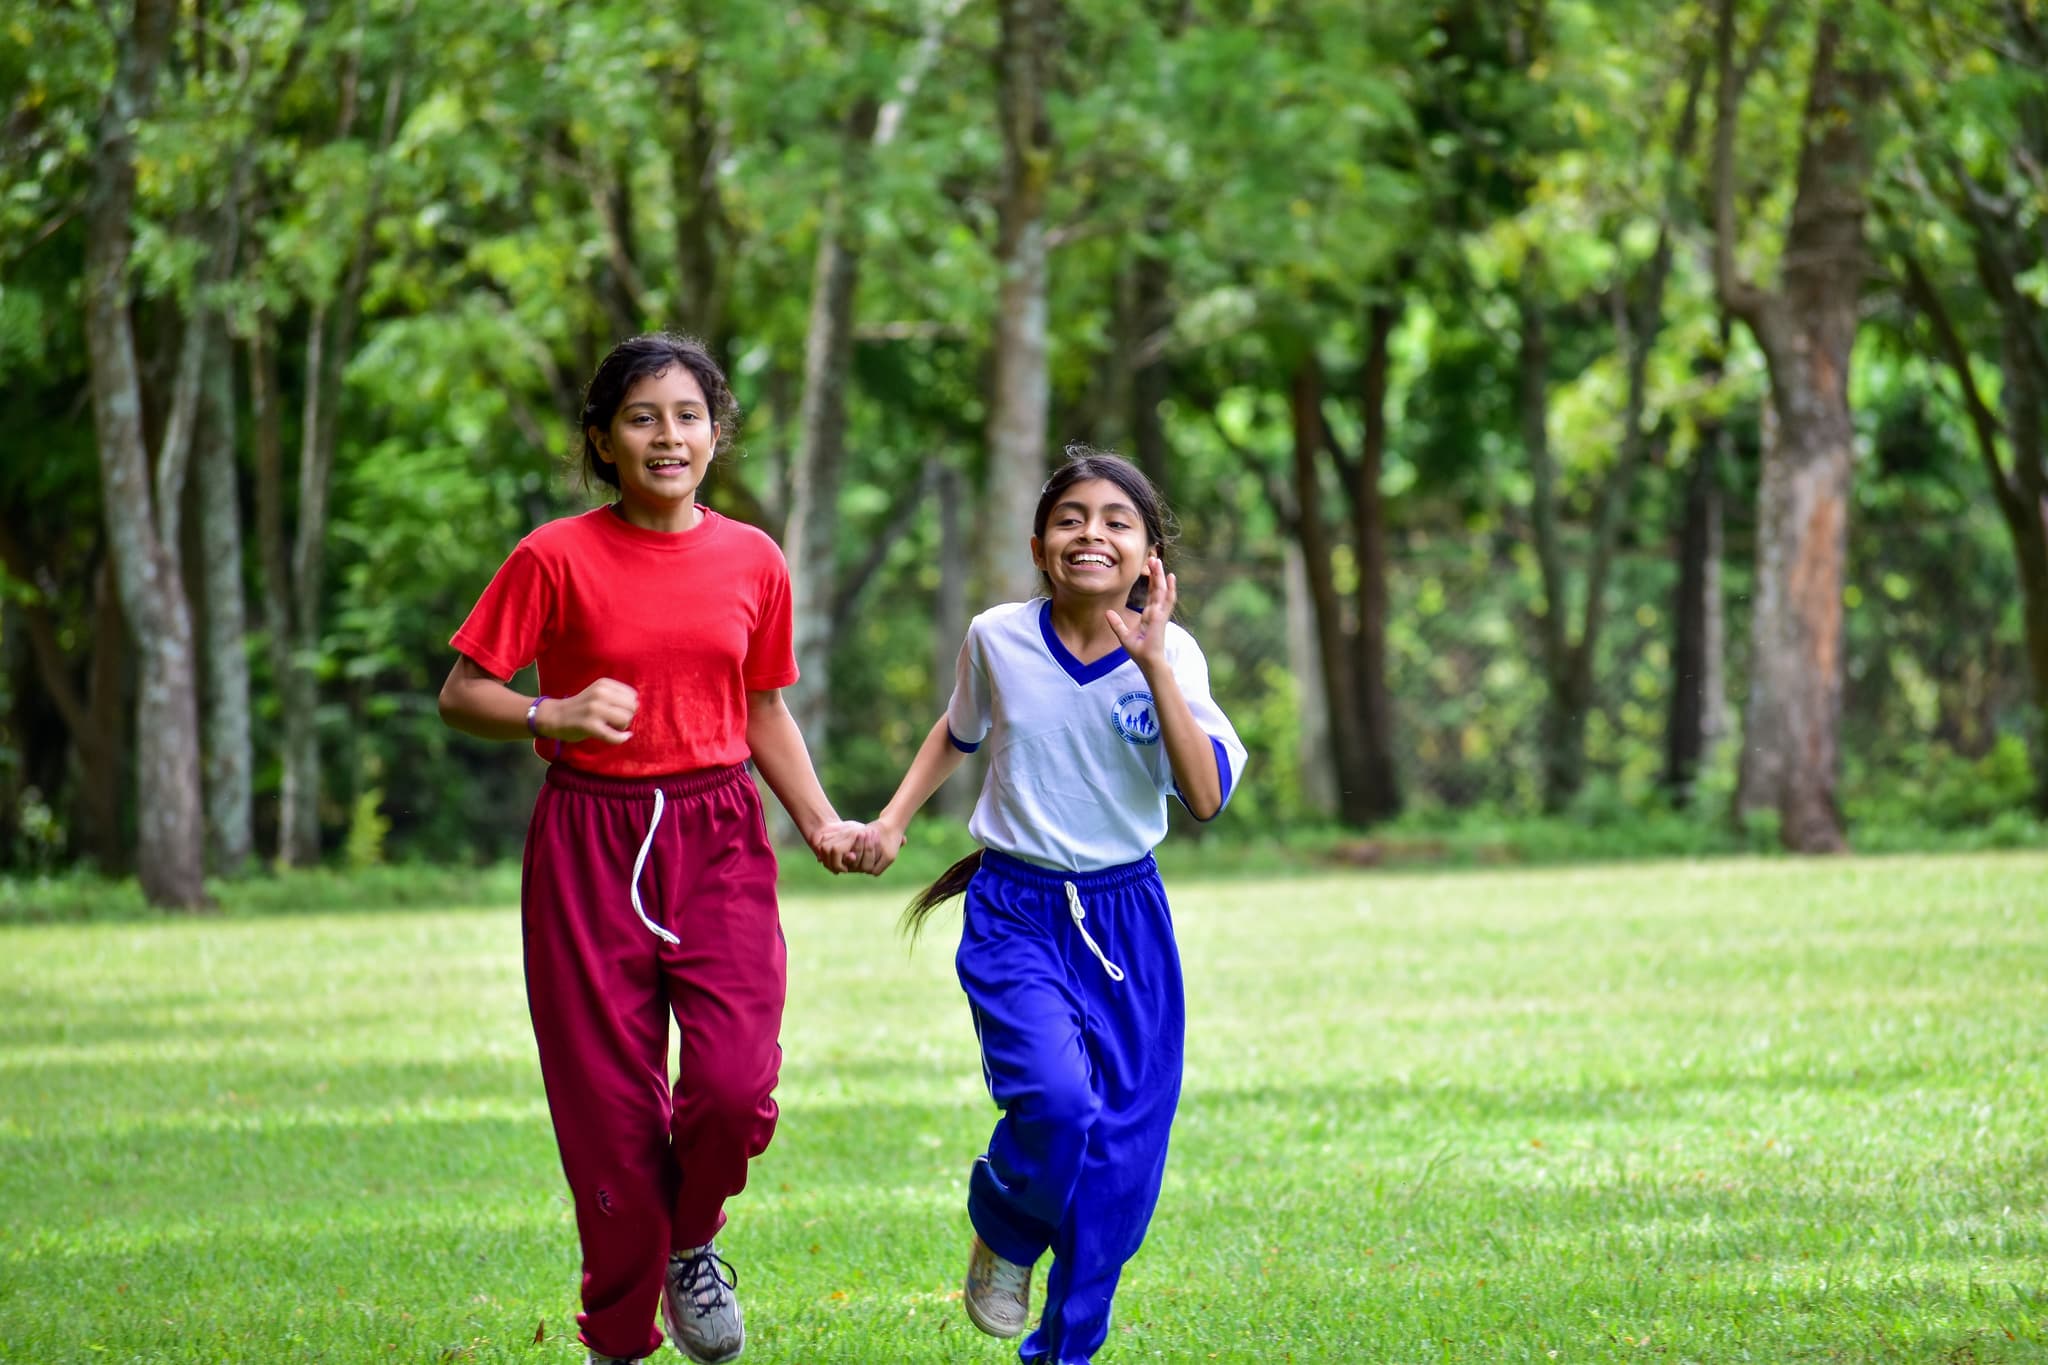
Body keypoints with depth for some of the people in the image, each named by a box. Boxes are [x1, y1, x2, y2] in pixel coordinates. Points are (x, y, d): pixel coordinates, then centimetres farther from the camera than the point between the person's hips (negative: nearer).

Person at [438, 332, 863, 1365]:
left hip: (719, 843, 2)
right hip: (589, 848, -2)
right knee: (609, 1107, -2)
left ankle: (691, 1244, 17)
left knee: (735, 1084, -15)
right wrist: (553, 717, -21)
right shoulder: (556, 559, -5)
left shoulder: (752, 563, 5)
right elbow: (461, 695, -3)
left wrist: (821, 822, 4)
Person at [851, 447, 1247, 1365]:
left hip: (1126, 919, 1)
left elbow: (1206, 798, -19)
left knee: (1122, 1153, -1)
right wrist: (892, 821, 9)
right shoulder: (998, 639, -4)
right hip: (1016, 914, -1)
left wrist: (1153, 663, -23)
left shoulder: (1170, 657, -6)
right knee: (1056, 1099, -25)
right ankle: (1003, 1230, 7)